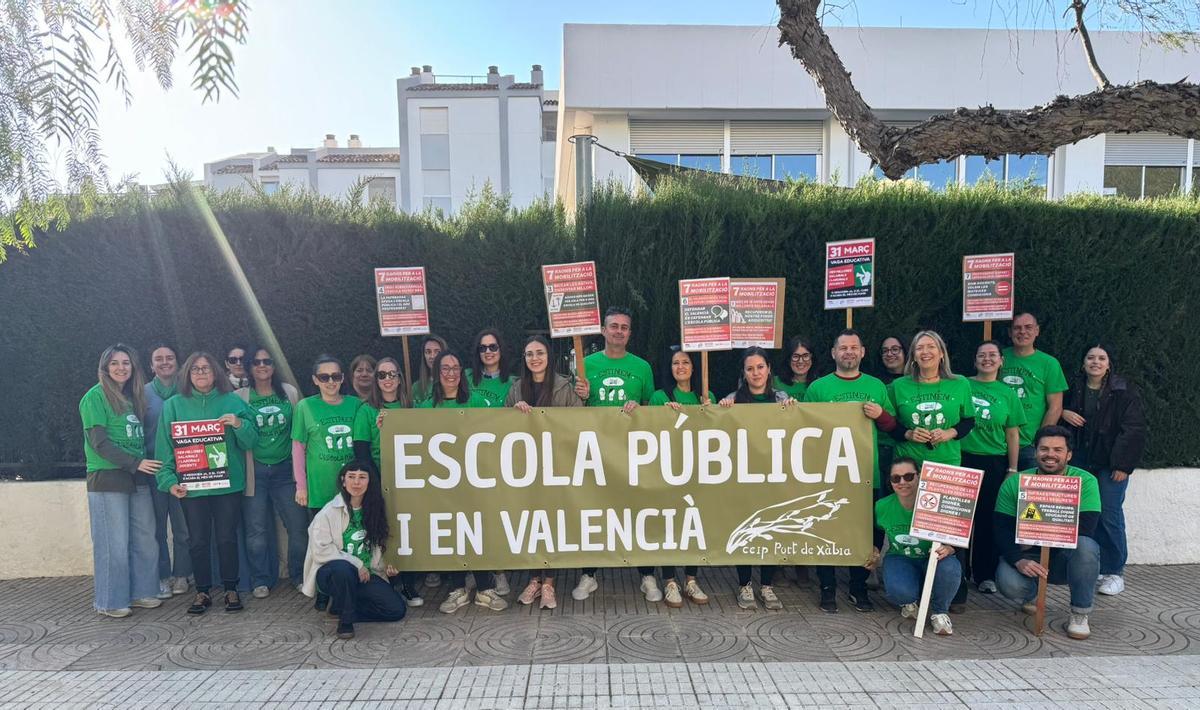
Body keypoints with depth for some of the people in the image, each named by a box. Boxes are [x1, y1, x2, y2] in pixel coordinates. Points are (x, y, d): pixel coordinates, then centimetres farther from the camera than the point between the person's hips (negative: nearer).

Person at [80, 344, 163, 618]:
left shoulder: (133, 397, 14)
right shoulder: (95, 397, -6)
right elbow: (99, 443, -12)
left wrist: (144, 464, 7)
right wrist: (136, 463, -16)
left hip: (137, 478, 7)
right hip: (107, 479, -6)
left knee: (145, 538, 9)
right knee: (114, 543, -1)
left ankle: (140, 592, 21)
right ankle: (110, 601, 12)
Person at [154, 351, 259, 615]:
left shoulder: (232, 402, 3)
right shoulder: (174, 405, 4)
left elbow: (250, 442, 2)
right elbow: (165, 447, 1)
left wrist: (239, 424, -17)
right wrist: (169, 480, -7)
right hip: (191, 486, 1)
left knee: (227, 537, 5)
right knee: (198, 540, 8)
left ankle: (231, 589, 19)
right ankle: (202, 592, 22)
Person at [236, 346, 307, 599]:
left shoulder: (290, 393, 6)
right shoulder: (240, 397, 2)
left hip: (285, 469, 1)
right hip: (255, 470, -1)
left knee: (298, 525, 1)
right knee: (256, 529, 5)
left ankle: (301, 576, 16)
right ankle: (261, 581, 18)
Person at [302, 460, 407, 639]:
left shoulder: (374, 510, 5)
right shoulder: (330, 512, -10)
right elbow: (321, 550, -15)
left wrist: (386, 567, -2)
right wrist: (356, 564, -18)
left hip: (365, 575, 5)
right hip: (331, 573, -5)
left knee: (397, 610, -12)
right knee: (343, 568, -40)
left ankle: (342, 605, 5)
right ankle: (345, 619, -16)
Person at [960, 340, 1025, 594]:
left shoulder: (1007, 393, 8)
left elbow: (1013, 434, 9)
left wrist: (1012, 470, 5)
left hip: (994, 463, 1)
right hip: (963, 459, -1)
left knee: (988, 519, 5)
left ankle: (985, 575, 17)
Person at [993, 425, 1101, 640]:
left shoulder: (1085, 482, -9)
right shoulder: (1014, 483, -6)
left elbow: (1085, 529, -21)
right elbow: (1001, 530, -10)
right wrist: (1019, 560, -28)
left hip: (1067, 558, 0)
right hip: (1027, 557, 1)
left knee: (1085, 546, -34)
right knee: (1008, 582, -30)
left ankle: (1080, 614, -10)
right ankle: (1030, 596, 12)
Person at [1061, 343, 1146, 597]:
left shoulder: (1124, 391, -4)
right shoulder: (1074, 388, 8)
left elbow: (1134, 430, -7)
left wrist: (1123, 464, -12)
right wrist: (1063, 412, 0)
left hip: (1110, 464, -4)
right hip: (1080, 462, 4)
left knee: (1110, 516, -4)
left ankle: (1114, 572, 9)